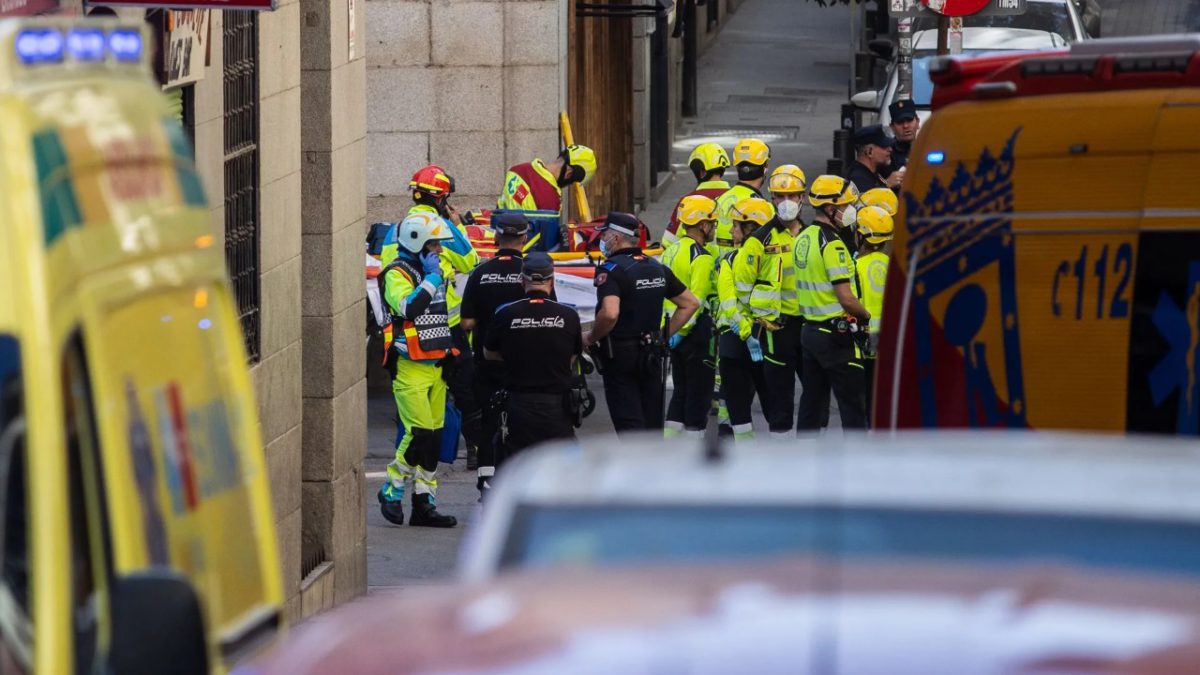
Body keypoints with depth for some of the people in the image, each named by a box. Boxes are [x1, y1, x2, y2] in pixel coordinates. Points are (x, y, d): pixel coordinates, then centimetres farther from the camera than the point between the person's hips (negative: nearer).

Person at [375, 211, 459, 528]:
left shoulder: (433, 270, 17)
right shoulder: (398, 274, -11)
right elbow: (409, 306, -30)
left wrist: (449, 354, 26)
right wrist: (431, 278, -21)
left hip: (434, 367, 8)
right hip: (409, 368, -8)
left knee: (434, 438, 6)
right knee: (419, 433, -16)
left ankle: (424, 504, 10)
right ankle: (391, 491, 0)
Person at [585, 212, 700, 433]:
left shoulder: (611, 270, -15)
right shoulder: (657, 268, 9)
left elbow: (610, 314, -31)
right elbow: (691, 303, 14)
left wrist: (591, 338, -14)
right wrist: (665, 335, 14)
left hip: (619, 357, -7)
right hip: (652, 356, 7)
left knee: (629, 425, -7)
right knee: (652, 422, 14)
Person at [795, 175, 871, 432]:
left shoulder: (804, 240, 11)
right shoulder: (832, 244, -17)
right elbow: (846, 298, -20)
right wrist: (865, 316, -1)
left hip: (810, 330, 9)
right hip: (836, 333, -9)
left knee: (812, 402, 12)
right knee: (853, 404, -4)